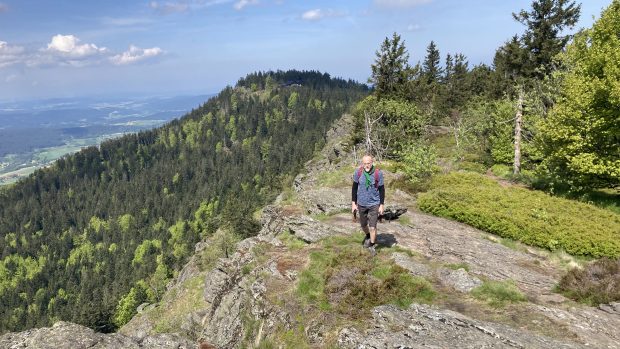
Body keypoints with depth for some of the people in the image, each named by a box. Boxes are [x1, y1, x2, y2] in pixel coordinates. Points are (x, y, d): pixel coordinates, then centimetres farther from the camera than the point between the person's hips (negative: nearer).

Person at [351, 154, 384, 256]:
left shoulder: (378, 174, -15)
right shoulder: (358, 173, -11)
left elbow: (381, 190, -5)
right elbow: (354, 188, 0)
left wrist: (381, 205, -4)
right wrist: (353, 203, 0)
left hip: (374, 204, -2)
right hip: (361, 204, 2)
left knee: (372, 227, -3)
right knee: (363, 225, 18)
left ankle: (372, 246, 18)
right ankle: (368, 236, 50)